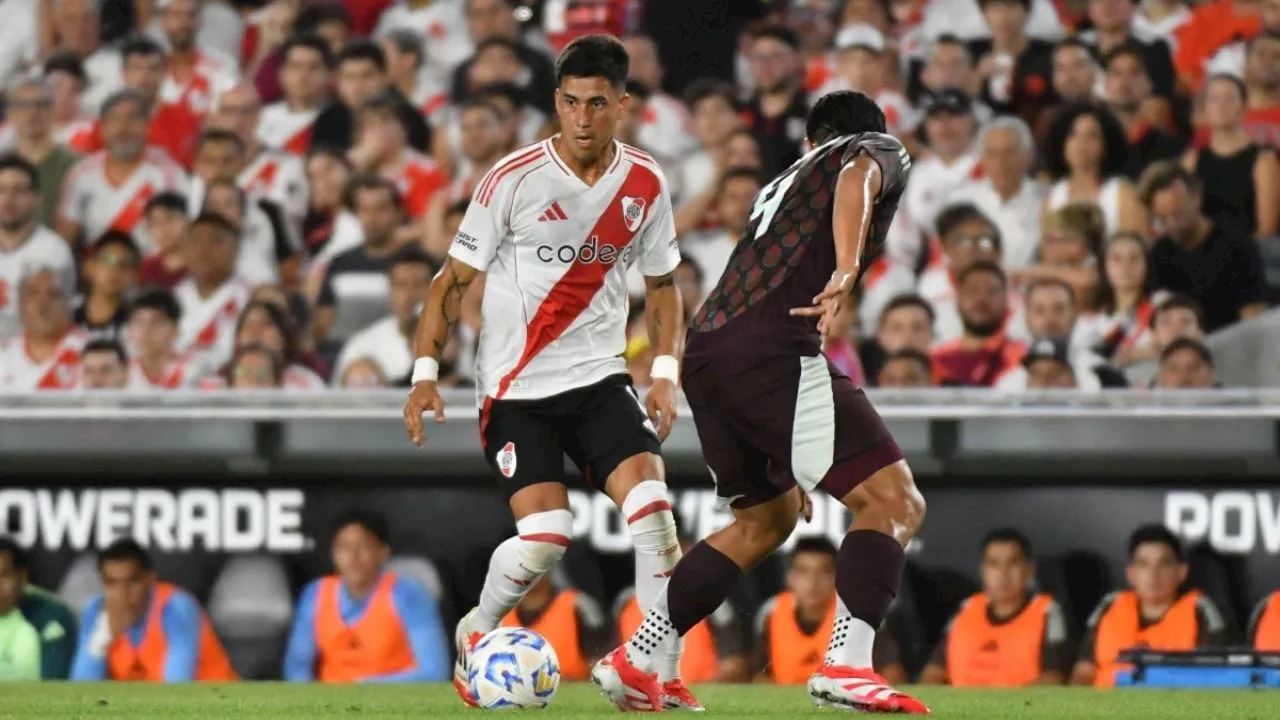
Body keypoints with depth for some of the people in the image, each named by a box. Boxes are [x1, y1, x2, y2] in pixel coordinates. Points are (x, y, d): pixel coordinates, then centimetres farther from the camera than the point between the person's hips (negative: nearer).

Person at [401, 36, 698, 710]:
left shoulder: (645, 185, 0)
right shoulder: (514, 179, -11)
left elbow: (661, 284, 15)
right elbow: (453, 279, -4)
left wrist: (665, 371, 1)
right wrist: (425, 371, -13)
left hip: (600, 375, 3)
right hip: (516, 384, -3)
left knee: (651, 503, -18)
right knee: (545, 537, -16)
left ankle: (665, 677, -10)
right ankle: (475, 634, 15)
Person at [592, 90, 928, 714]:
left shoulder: (783, 183, 36)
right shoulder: (882, 152, 15)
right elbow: (855, 179, -12)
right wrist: (847, 271, -30)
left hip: (706, 352, 8)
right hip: (770, 351, -8)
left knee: (766, 518, 26)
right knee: (895, 501, -8)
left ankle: (633, 663, 26)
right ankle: (846, 665, -22)